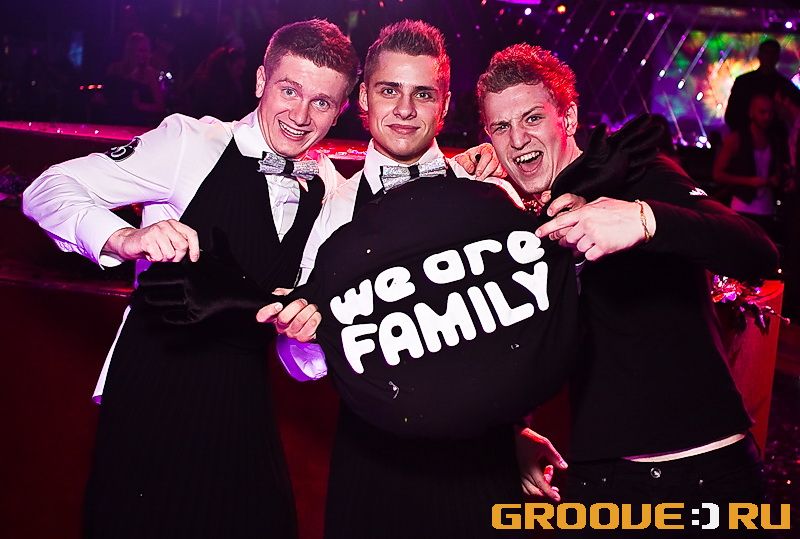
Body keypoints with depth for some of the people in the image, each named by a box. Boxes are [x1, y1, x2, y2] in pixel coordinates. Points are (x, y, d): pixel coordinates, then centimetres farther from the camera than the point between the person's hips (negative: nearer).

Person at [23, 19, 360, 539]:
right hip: (156, 392, -4)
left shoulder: (332, 191, 5)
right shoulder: (191, 142, -9)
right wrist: (124, 238, -31)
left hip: (243, 403, 4)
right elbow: (48, 190, -13)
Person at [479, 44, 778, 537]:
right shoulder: (530, 226, 10)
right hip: (599, 474, 5)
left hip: (709, 466, -5)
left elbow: (759, 256, -24)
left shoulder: (639, 176, -8)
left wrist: (645, 220, -38)